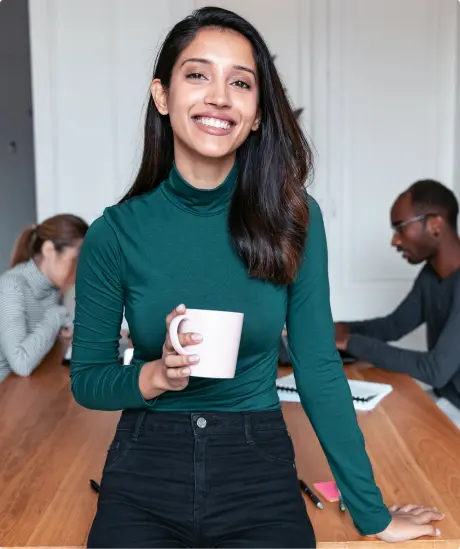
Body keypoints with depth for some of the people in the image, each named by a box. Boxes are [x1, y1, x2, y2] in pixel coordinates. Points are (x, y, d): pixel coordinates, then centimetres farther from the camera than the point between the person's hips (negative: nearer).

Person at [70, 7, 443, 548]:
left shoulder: (293, 218, -8)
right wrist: (157, 375, -20)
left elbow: (318, 367, -3)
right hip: (143, 481, 0)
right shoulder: (116, 232, -8)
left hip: (260, 476, 0)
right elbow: (85, 379, 1)